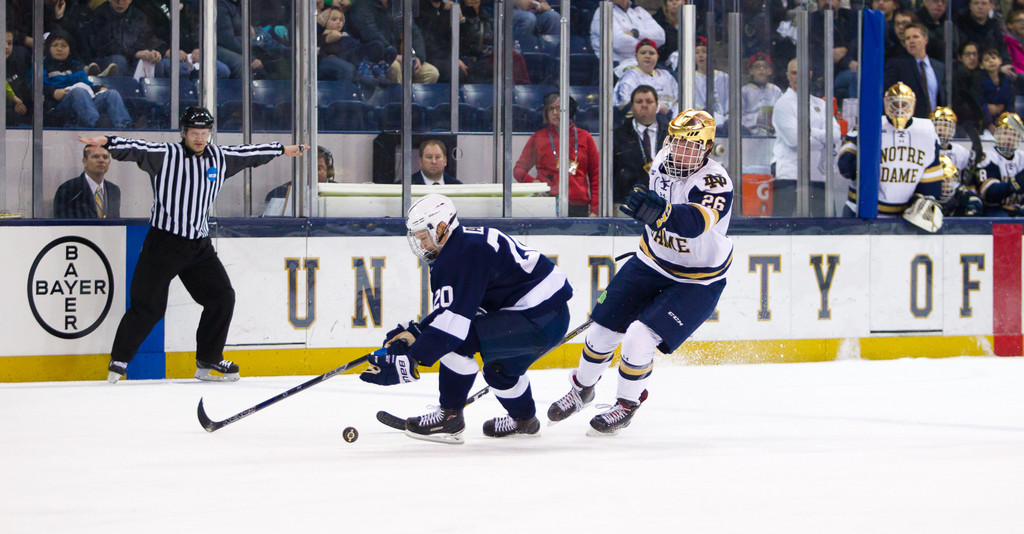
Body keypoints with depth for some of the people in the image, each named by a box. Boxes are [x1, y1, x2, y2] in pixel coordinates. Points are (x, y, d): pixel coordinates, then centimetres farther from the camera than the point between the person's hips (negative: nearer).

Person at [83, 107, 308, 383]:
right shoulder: (166, 155, -9)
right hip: (164, 243, -6)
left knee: (222, 297, 4)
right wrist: (106, 142, -40)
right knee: (148, 306, -8)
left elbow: (248, 153, 24)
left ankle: (208, 362, 18)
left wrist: (281, 149, 35)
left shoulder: (219, 158, 9)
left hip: (199, 246, 6)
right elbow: (135, 149, -22)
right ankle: (119, 360, 7)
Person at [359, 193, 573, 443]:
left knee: (458, 340, -16)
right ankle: (524, 420, 53)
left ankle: (449, 416, -4)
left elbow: (454, 322, -26)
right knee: (500, 368, 30)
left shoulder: (463, 253, -19)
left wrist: (408, 362, -29)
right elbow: (450, 311, 20)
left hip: (539, 318, -11)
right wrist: (415, 331, 9)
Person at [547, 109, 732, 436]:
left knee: (639, 338, -20)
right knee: (603, 329, 6)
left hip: (697, 282, -6)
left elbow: (694, 222, -48)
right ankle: (582, 389, 34)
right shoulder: (662, 163, -6)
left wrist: (661, 212, -65)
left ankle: (626, 405, 5)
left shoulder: (715, 181, -27)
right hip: (651, 263, 6)